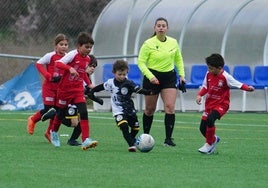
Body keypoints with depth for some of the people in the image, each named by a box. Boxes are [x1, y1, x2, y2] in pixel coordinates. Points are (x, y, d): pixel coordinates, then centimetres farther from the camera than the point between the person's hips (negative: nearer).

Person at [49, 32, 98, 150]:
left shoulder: (87, 59, 5)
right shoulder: (73, 55, -16)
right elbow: (58, 63, -27)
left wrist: (89, 84, 11)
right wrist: (70, 68, -41)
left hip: (78, 90, 4)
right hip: (65, 88, -4)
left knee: (83, 112, -14)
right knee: (61, 113, 12)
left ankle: (85, 140, -20)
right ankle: (54, 132, 42)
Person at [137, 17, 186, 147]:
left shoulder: (173, 43, 3)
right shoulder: (148, 44, -9)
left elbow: (178, 59, 17)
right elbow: (141, 62, -9)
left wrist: (181, 75, 8)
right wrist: (150, 76, -20)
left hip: (169, 77, 2)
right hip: (152, 78, -2)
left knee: (170, 107, -13)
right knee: (150, 109, 7)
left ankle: (168, 138, -13)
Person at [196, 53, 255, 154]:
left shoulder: (225, 77, -17)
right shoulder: (208, 74, -1)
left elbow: (239, 84, -13)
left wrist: (248, 88, -31)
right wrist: (199, 95, -6)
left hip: (221, 104, -6)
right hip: (209, 103, 6)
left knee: (210, 119, -31)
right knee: (202, 128, 3)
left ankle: (209, 144, -12)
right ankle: (214, 139, 36)